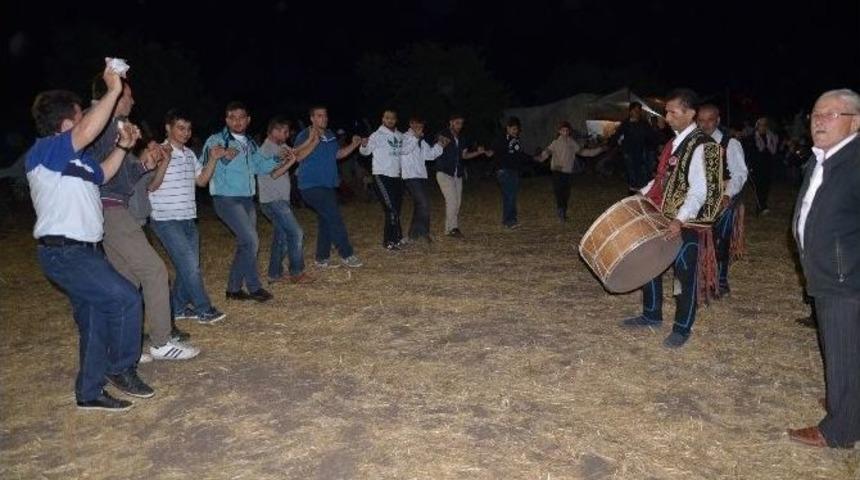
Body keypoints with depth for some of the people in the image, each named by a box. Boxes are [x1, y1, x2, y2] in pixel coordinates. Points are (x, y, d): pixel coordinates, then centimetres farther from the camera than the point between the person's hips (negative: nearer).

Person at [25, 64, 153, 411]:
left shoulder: (75, 157, 15)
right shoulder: (44, 150, -13)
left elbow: (101, 175, 33)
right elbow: (87, 132, -30)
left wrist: (122, 146, 20)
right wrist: (113, 91, -26)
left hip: (81, 251, 10)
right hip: (64, 253, -10)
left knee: (94, 320, 12)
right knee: (126, 299, -13)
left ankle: (89, 393, 22)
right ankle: (121, 368, 5)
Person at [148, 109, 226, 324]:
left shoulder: (189, 154, 12)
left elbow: (202, 180, 17)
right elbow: (152, 186, -16)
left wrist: (214, 159, 6)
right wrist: (165, 160, -26)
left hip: (188, 219, 8)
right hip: (166, 220, -7)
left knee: (189, 266, 9)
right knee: (190, 265, -8)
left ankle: (178, 308, 22)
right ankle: (204, 310, 1)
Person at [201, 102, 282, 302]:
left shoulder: (250, 144, 15)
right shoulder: (216, 140, -6)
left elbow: (261, 165, 19)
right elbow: (205, 167, -14)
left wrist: (278, 159, 3)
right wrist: (221, 157, -32)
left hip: (247, 199, 8)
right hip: (227, 199, -8)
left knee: (246, 244, 9)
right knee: (251, 241, -14)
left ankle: (234, 289, 21)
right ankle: (254, 287, -1)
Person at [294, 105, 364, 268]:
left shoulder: (330, 135, 13)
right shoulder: (305, 136, -11)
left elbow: (338, 154, 23)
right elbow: (298, 157, -24)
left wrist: (353, 145, 9)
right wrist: (313, 142, -34)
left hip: (328, 186, 9)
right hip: (312, 186, -8)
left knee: (325, 221, 10)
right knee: (334, 218, -12)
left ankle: (322, 259, 18)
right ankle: (347, 255, -4)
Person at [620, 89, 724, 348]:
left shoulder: (702, 147, -16)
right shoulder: (674, 142, 11)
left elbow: (699, 191, -22)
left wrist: (680, 220, -31)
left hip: (686, 222, -8)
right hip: (662, 217, 9)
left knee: (684, 273, 3)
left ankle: (682, 328, 19)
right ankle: (651, 314, 33)